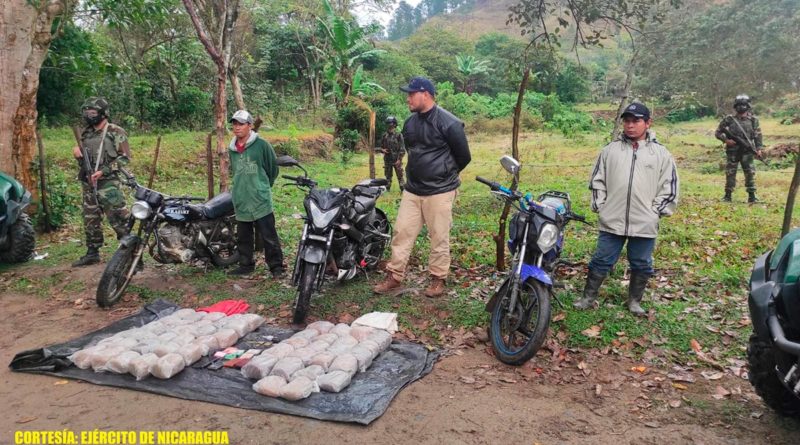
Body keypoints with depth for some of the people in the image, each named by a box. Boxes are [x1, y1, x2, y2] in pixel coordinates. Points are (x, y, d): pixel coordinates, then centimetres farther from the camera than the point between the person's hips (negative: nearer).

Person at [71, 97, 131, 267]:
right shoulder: (86, 133, 15)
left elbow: (125, 157, -11)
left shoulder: (115, 132, -5)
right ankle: (92, 253, 22)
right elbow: (83, 161, 23)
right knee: (90, 219, 12)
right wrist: (77, 154, -1)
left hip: (108, 183, -7)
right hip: (88, 183, 7)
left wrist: (103, 171, -17)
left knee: (118, 218, -10)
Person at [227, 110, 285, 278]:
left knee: (269, 237, -3)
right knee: (243, 238, 15)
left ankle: (276, 266, 6)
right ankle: (246, 264, 27)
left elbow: (273, 168, 1)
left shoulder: (261, 145, -8)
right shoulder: (232, 149, 9)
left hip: (261, 201, -6)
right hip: (241, 202, 6)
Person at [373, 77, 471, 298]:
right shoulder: (410, 123, 9)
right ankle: (394, 277, 15)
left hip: (439, 191, -7)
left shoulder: (448, 123, -14)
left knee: (439, 237, 3)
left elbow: (464, 156, -6)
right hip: (412, 189, 7)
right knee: (402, 231, 6)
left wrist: (444, 175, 7)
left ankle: (438, 278, 18)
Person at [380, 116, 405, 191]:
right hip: (387, 160, 4)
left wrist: (399, 159, -15)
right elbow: (381, 147, 18)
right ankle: (387, 189, 21)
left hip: (397, 160, -4)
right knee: (388, 176, 12)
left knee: (400, 176, -1)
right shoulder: (384, 136, 6)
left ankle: (402, 190, 6)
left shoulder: (399, 135, -7)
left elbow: (402, 149, -9)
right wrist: (383, 150, -5)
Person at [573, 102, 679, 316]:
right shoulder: (610, 149, 5)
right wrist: (600, 206, 2)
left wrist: (655, 212, -3)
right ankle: (588, 298, 19)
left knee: (641, 265, 12)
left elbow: (669, 187, 3)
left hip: (644, 223, 0)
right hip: (612, 220, 0)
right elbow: (597, 180, 9)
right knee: (601, 261, 7)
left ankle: (634, 301, 29)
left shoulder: (661, 153, 2)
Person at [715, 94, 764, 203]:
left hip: (747, 152, 1)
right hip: (732, 151, -1)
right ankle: (728, 195, 10)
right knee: (730, 173, 2)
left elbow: (758, 135, 5)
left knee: (750, 173, -1)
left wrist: (759, 148, -5)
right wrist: (725, 140, -11)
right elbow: (718, 132, 5)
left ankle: (751, 196, 4)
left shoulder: (753, 120, 5)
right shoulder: (729, 120, 1)